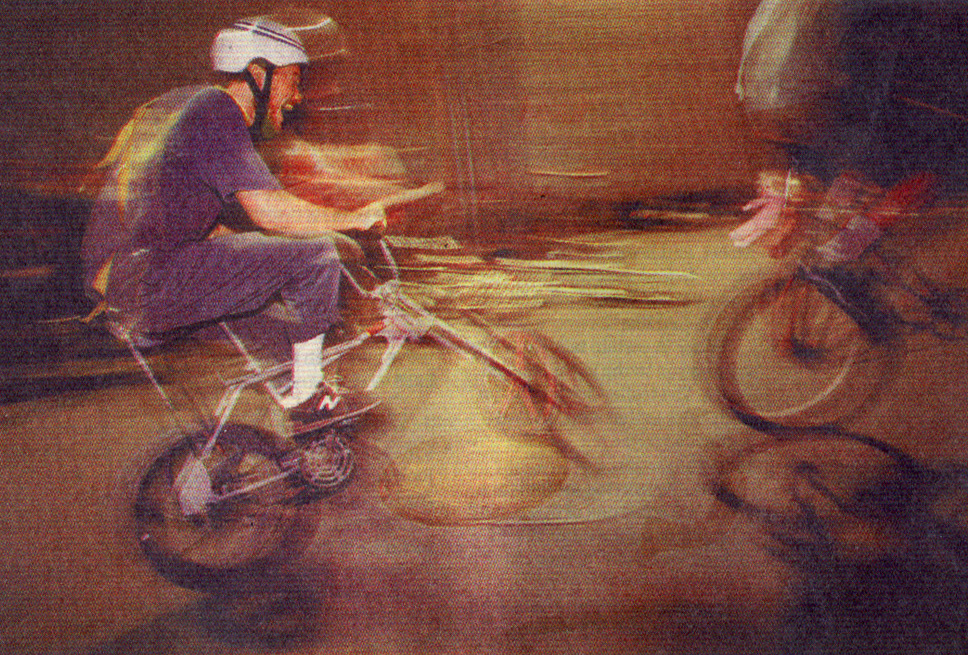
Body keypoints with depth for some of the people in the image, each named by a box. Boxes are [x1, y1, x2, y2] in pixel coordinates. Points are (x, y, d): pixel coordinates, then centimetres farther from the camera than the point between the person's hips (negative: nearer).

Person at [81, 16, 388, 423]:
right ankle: (305, 394, 1)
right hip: (155, 284, -10)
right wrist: (354, 218, -9)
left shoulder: (181, 101, 20)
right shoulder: (216, 110, -11)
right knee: (315, 252, -13)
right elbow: (269, 211, -22)